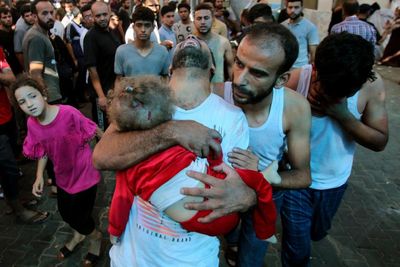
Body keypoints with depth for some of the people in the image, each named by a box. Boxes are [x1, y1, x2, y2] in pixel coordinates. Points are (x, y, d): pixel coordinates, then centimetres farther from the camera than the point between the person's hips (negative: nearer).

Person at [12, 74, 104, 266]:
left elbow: (94, 131, -16)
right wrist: (39, 176, -6)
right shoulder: (32, 124, -10)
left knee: (79, 216, 4)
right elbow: (42, 151, 4)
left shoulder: (69, 113, -28)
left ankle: (96, 237, 39)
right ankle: (78, 235, 58)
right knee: (65, 212, 24)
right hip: (63, 175, 6)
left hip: (84, 173, -6)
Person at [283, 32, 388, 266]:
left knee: (317, 233, 30)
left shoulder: (372, 84, -19)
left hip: (335, 180, 3)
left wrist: (343, 116, -28)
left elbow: (380, 142, -15)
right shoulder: (296, 79, -24)